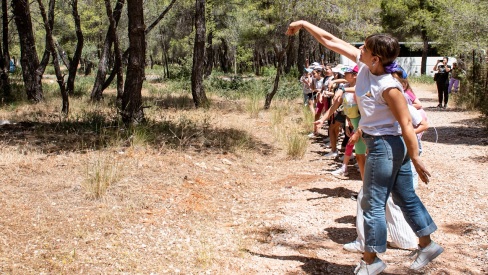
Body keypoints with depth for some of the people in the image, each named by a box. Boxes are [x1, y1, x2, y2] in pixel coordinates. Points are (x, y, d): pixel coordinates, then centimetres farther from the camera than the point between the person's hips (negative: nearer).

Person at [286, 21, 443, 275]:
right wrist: (304, 24, 8)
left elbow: (406, 124, -22)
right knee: (406, 197, 18)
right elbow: (331, 41, 3)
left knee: (373, 203, 3)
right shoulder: (364, 65, -3)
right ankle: (427, 245, 32)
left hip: (384, 146, -9)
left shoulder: (388, 87, -25)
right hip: (385, 144, 9)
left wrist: (416, 159, -20)